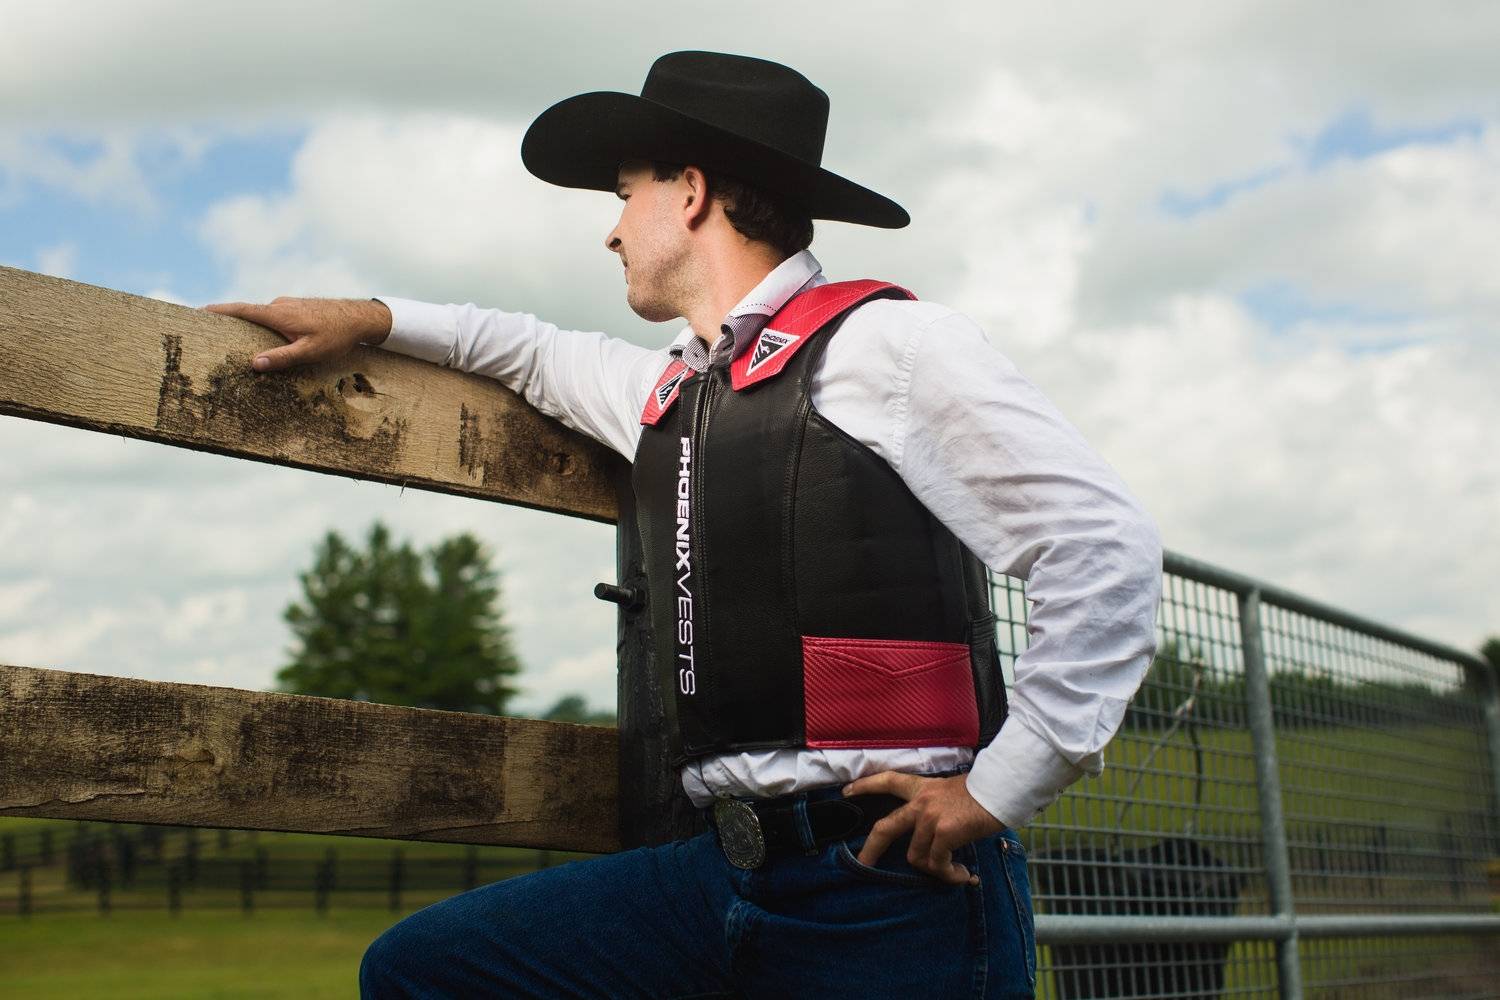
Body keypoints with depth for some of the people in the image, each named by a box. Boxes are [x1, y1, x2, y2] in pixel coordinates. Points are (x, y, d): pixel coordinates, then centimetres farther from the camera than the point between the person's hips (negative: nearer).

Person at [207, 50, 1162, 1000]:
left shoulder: (885, 342, -6)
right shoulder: (670, 386, 17)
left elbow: (1107, 543, -10)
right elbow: (545, 356, 39)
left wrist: (999, 790, -11)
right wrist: (371, 318, 31)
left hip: (895, 892, -7)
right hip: (726, 877, 7)